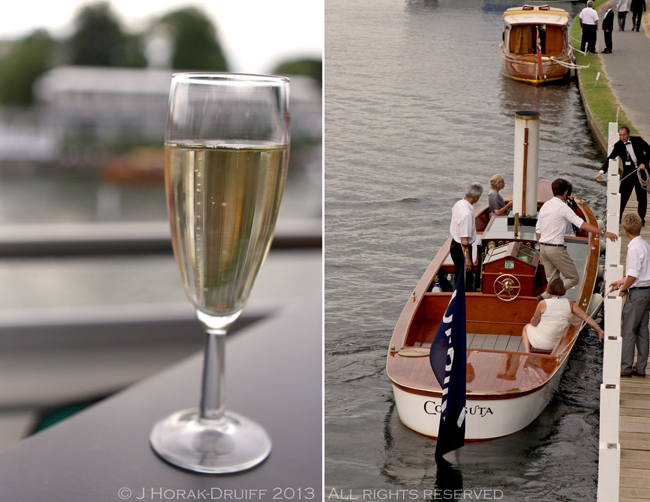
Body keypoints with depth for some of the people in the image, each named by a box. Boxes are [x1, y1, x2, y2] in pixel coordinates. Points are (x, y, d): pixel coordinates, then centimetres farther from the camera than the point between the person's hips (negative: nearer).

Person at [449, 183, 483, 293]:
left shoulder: (458, 204, 2)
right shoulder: (467, 213, -28)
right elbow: (464, 239, -28)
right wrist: (467, 258, -24)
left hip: (455, 244, 10)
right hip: (461, 249, -10)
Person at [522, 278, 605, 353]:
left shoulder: (543, 304, -18)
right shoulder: (569, 304, -8)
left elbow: (534, 323, -6)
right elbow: (586, 318, -6)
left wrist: (533, 320, 19)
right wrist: (600, 331, 5)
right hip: (558, 344, 4)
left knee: (526, 327, 28)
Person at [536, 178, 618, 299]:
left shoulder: (545, 206, 10)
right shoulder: (563, 207, -13)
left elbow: (538, 230, 14)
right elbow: (582, 224, -21)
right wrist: (603, 232, -21)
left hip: (543, 247, 8)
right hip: (556, 248, -8)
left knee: (552, 280, 14)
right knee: (573, 278, 2)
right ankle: (545, 296, -9)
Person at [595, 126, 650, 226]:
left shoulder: (637, 140, -6)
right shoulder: (618, 145, -7)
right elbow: (609, 158, -15)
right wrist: (601, 171, -30)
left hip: (641, 171, 0)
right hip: (628, 172, 0)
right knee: (622, 195, -4)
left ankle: (641, 218, 22)